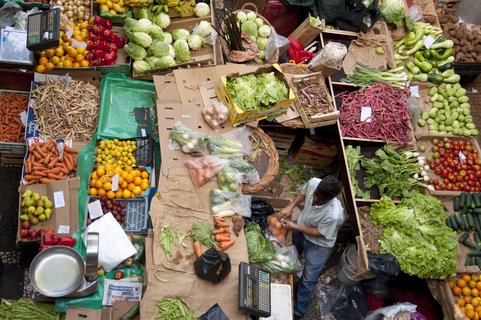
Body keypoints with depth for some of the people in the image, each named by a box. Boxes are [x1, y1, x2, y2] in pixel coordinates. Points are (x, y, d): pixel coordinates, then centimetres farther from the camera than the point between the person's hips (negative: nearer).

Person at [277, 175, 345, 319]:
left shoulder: (334, 215, -44)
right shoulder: (313, 183, -31)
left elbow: (319, 233, -25)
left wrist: (295, 227, -23)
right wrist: (290, 206, -17)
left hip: (319, 245, -5)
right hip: (300, 229, 5)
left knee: (308, 280, 12)